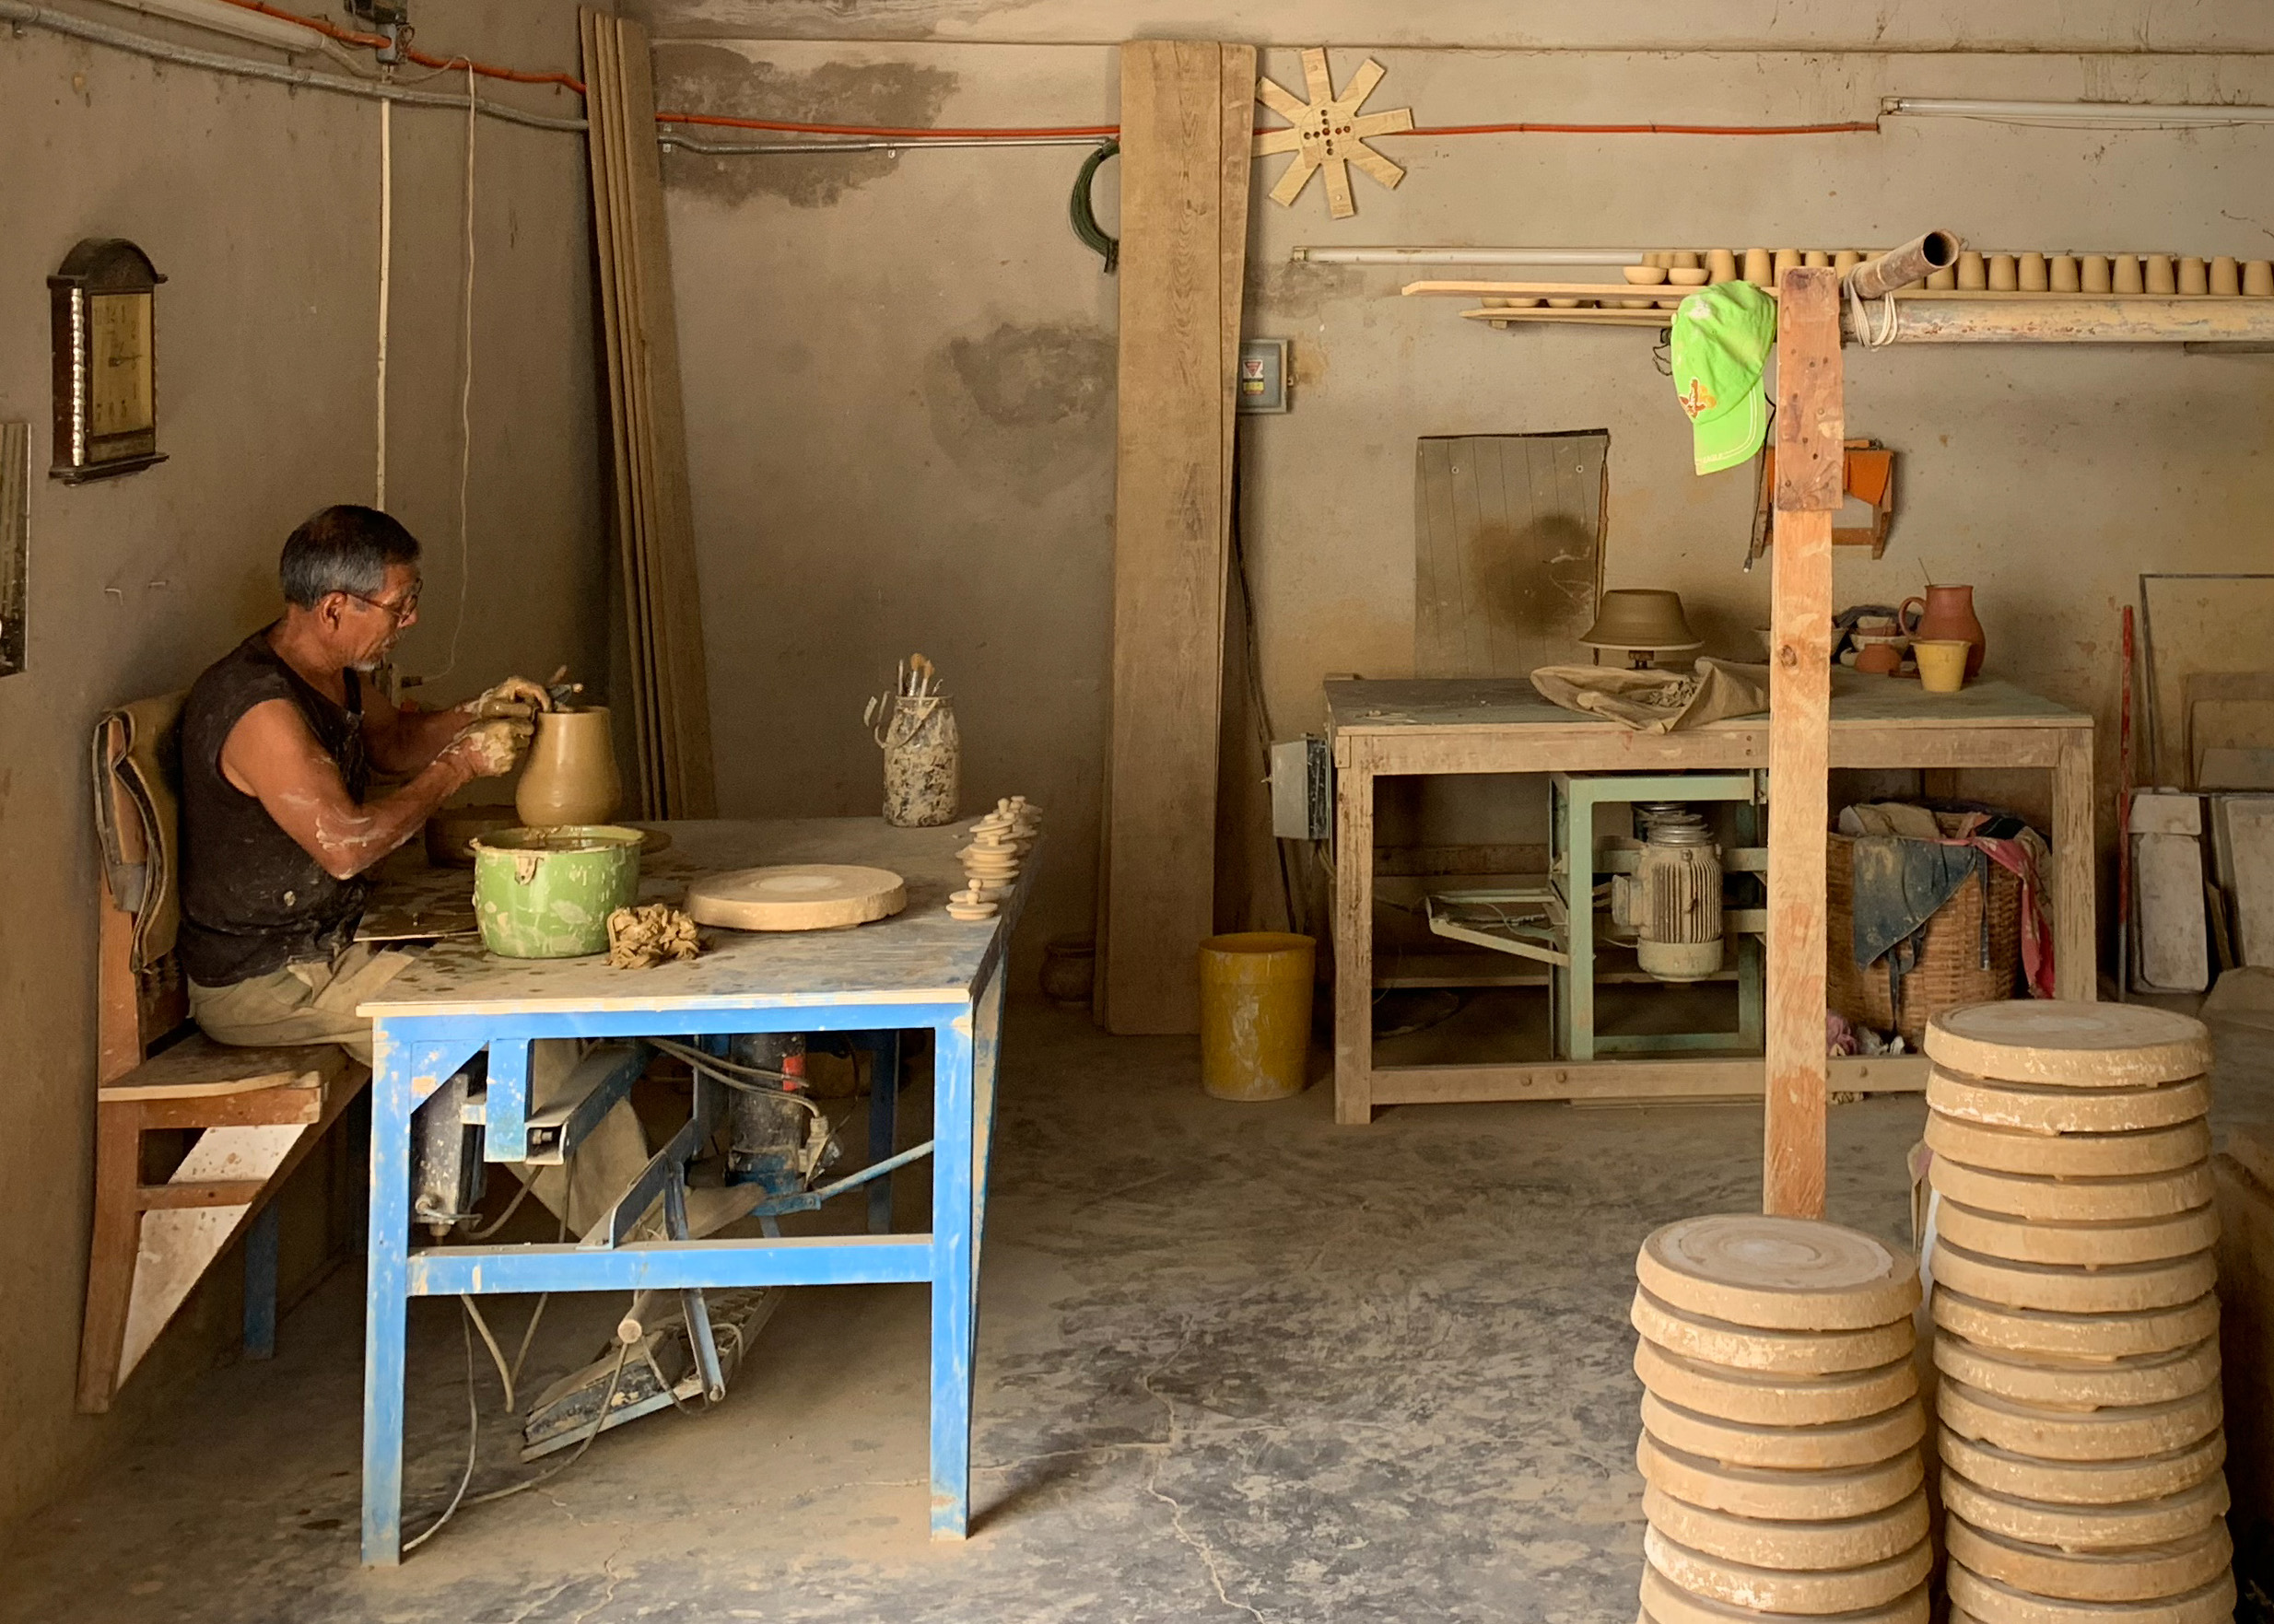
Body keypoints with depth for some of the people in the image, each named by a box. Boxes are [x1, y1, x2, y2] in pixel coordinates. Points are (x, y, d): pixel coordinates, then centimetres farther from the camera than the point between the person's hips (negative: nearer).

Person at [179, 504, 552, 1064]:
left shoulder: (330, 669, 5)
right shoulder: (262, 711, -26)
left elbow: (395, 740, 24)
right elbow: (346, 846, -28)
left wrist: (478, 713, 5)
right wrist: (462, 764, -20)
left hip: (325, 938, 10)